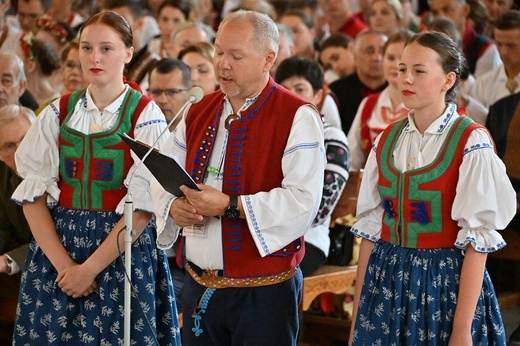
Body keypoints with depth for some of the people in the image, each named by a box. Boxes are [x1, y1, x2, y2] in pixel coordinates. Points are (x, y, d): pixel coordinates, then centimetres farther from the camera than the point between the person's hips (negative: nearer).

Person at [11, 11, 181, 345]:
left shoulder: (146, 117, -6)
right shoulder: (59, 113, 4)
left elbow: (143, 206, -11)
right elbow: (33, 195, -1)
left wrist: (91, 268, -15)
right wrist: (63, 264, -13)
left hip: (123, 252, -3)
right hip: (56, 249, 3)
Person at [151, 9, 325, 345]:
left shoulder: (297, 117, -9)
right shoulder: (199, 113, 12)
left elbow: (303, 201, -20)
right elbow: (163, 177, 13)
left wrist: (229, 206, -23)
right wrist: (174, 207, -9)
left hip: (263, 292, -5)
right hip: (199, 288, 5)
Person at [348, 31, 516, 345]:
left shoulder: (471, 142, -10)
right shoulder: (386, 141, 6)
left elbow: (477, 237, -13)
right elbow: (370, 226, 8)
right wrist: (358, 312, 6)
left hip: (446, 284, -5)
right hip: (386, 282, 5)